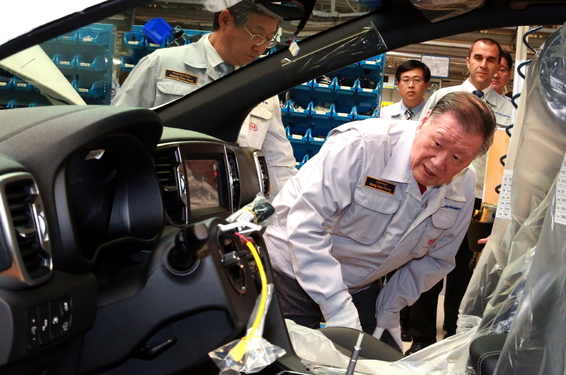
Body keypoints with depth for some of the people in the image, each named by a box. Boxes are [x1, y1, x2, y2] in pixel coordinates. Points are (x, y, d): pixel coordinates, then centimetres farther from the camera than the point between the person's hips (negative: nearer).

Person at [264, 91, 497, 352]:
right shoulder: (362, 145, -28)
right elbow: (305, 226, -32)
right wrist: (339, 311, -35)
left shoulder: (464, 187, -10)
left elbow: (437, 259, 4)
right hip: (295, 274, -4)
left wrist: (388, 311, -2)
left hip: (362, 288, 5)